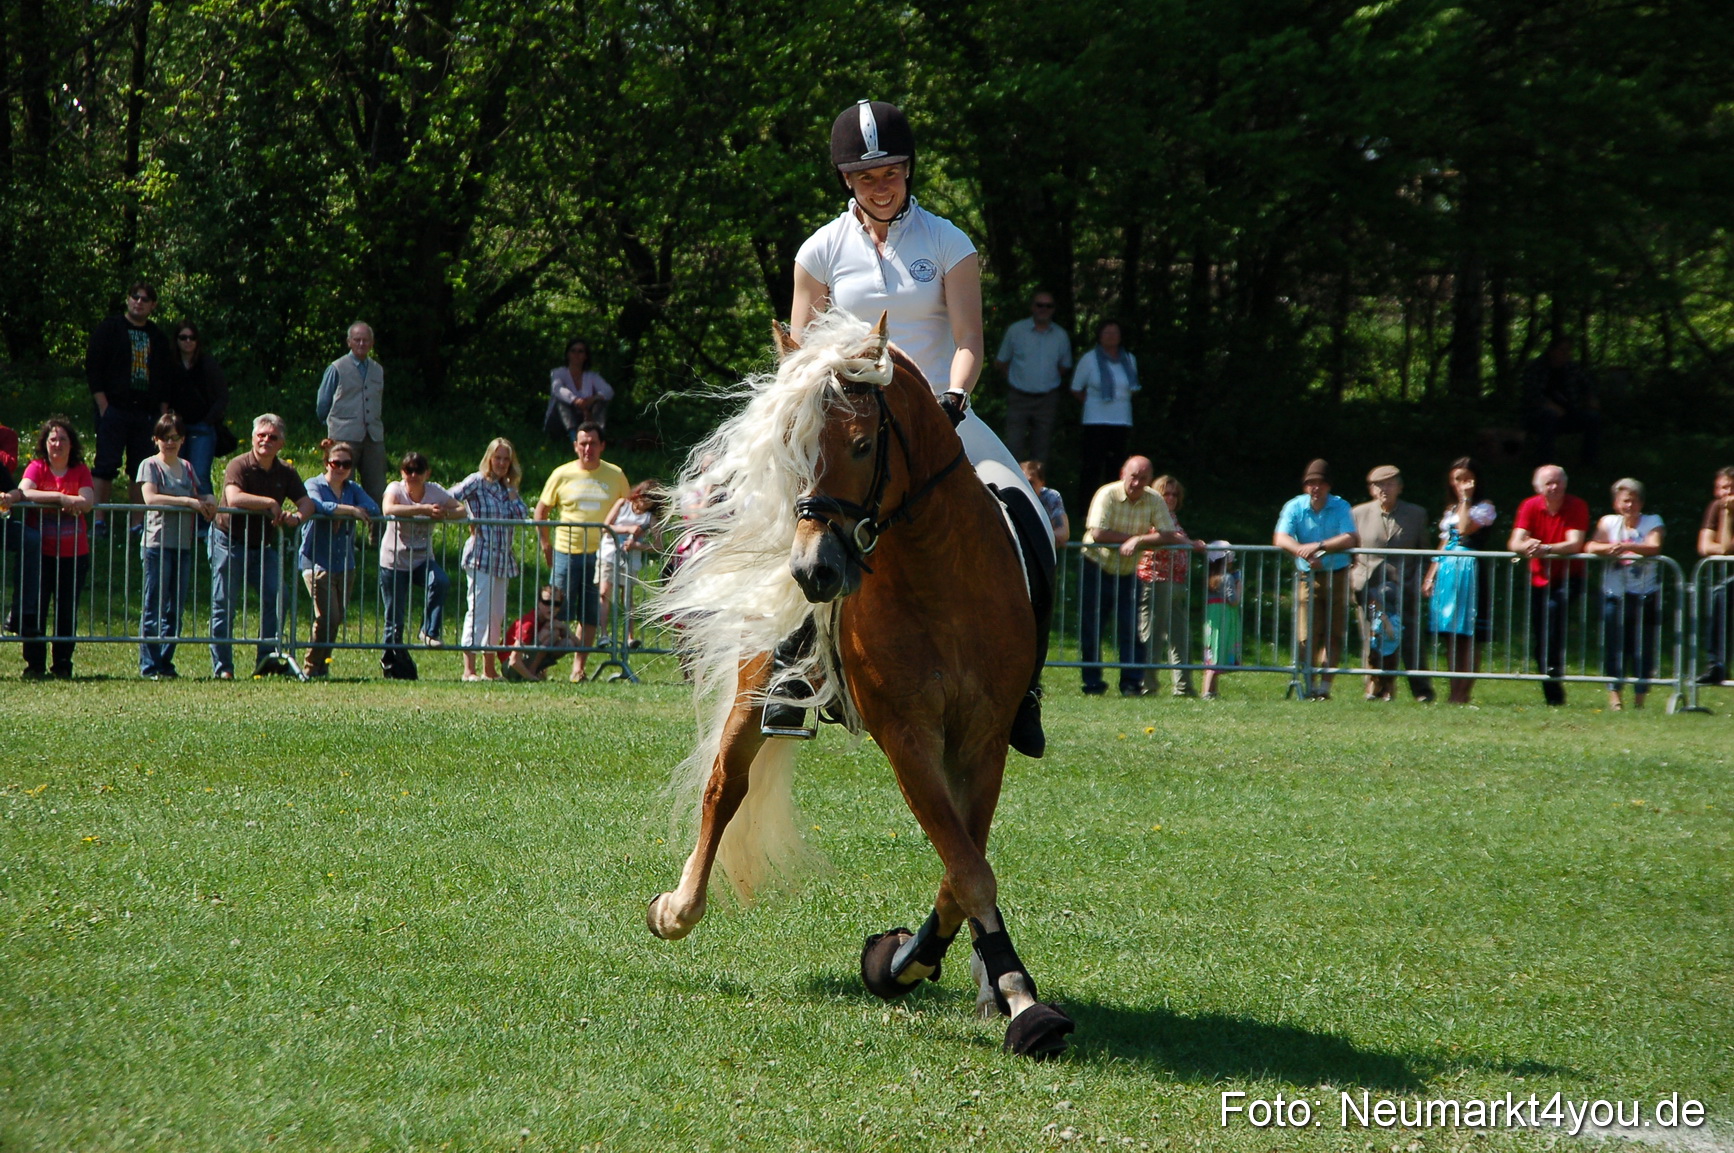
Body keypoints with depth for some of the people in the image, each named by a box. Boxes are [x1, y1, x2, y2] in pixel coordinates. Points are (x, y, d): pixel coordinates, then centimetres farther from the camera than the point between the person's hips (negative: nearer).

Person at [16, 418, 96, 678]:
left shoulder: (80, 471, 6)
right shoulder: (37, 468, 0)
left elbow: (88, 501, -10)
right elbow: (24, 492, -18)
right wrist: (60, 498, -24)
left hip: (74, 555, 2)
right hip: (40, 554, -2)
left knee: (67, 612, 4)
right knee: (35, 610, -3)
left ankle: (62, 665, 10)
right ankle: (34, 665, 3)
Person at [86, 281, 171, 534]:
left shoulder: (158, 337, 14)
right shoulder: (110, 328, 2)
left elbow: (165, 377, 18)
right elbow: (93, 366, -2)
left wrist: (161, 410, 7)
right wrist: (103, 405, -10)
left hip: (145, 412, 4)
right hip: (114, 408, -4)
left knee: (142, 470, 2)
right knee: (106, 465, -7)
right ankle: (99, 520, -7)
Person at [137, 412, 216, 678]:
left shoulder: (187, 467, 17)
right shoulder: (151, 466, -2)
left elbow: (197, 496, 23)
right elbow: (150, 498, -16)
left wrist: (206, 501, -2)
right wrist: (188, 501, -21)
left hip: (183, 544, 6)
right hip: (157, 543, -6)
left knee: (175, 609, 7)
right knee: (154, 608, -5)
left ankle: (165, 663, 12)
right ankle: (149, 666, -5)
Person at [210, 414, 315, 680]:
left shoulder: (285, 473, 3)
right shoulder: (239, 466, -15)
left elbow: (306, 503, -1)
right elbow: (234, 498, -33)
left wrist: (297, 517, -24)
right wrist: (269, 503, -30)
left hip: (264, 545, 5)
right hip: (231, 541, -5)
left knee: (276, 597, -8)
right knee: (224, 605, -3)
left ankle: (268, 658, -4)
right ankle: (222, 668, 1)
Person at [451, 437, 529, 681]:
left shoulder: (508, 487, 15)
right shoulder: (478, 481, -5)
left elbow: (523, 514, 3)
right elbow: (449, 498, -16)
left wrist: (511, 492, -2)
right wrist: (469, 521, -19)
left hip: (503, 558, 7)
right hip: (481, 556, -7)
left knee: (496, 614, 10)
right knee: (478, 611, -11)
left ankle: (489, 669, 16)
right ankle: (469, 669, -11)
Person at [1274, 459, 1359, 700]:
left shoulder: (1340, 507, -2)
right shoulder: (1295, 507, 0)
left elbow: (1349, 539, -16)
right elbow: (1281, 539, -12)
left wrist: (1319, 546, -28)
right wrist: (1304, 552, -29)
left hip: (1336, 577, 0)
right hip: (1307, 578, 0)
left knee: (1333, 634, -2)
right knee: (1307, 635, -7)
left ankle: (1325, 686, 3)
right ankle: (1308, 685, 4)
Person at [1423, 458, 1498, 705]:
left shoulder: (1484, 508, -1)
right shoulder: (1450, 510, 20)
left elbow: (1465, 528, -18)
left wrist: (1465, 500, -9)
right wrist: (1430, 576, 16)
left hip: (1471, 572, -7)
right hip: (1447, 573, 7)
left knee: (1468, 637, -10)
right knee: (1450, 637, 5)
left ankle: (1463, 693, -12)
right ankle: (1455, 692, 7)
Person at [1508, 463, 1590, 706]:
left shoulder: (1577, 507, -12)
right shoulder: (1530, 507, -4)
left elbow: (1575, 544, -23)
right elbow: (1515, 544, -13)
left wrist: (1546, 549, -39)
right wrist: (1527, 545, -38)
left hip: (1568, 577, -3)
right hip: (1539, 579, 4)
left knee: (1554, 607, -35)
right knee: (1537, 640, 4)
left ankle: (1554, 665, -28)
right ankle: (1551, 694, 17)